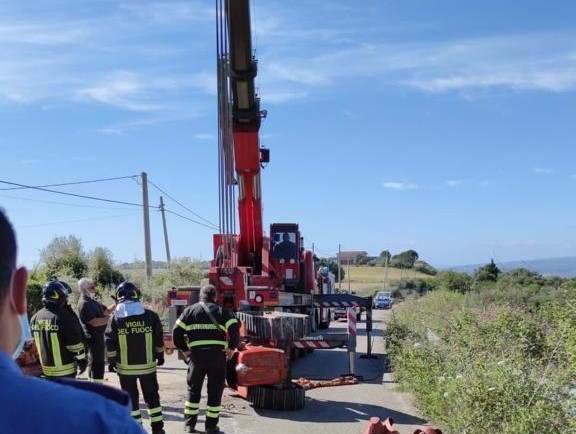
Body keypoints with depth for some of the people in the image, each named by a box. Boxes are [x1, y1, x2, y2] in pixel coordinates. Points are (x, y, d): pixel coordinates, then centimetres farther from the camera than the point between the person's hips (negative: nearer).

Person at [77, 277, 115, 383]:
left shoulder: (92, 300, 13)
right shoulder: (84, 304, -20)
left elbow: (106, 310, 17)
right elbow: (94, 322, -28)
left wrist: (115, 305, 0)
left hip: (98, 335, 11)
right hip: (93, 336, -11)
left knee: (98, 362, 20)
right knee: (98, 363, -6)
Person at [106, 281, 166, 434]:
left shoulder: (115, 318, -7)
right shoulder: (151, 316, -5)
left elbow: (110, 343, -6)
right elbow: (159, 339, 2)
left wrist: (111, 361, 6)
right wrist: (160, 356, 16)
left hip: (125, 367, -1)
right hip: (147, 365, 1)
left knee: (131, 398, 11)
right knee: (152, 396, 13)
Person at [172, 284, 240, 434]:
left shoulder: (190, 311, 9)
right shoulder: (222, 311, 3)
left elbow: (176, 332, 2)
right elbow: (234, 329, -11)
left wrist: (184, 350, 9)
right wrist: (231, 348, -1)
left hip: (196, 355, 2)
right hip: (218, 356, -1)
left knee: (193, 389, 16)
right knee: (215, 391, 9)